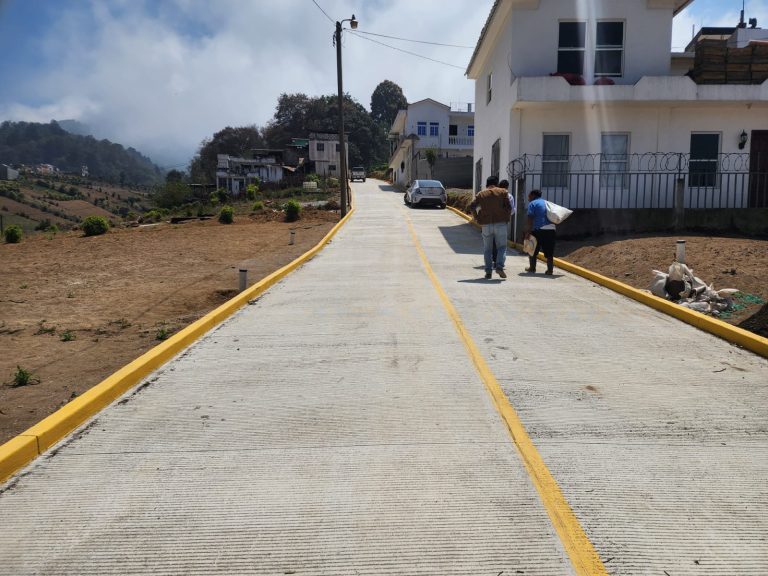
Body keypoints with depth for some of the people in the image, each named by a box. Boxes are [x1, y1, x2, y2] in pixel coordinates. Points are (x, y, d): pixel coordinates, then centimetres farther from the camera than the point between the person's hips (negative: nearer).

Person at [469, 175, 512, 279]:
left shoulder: (481, 194, 8)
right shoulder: (503, 192, 5)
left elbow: (471, 206, 2)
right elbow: (508, 207, -3)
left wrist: (477, 218, 11)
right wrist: (507, 218, 10)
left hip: (486, 224, 1)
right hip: (500, 223, -1)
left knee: (487, 249, 10)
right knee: (502, 247, 8)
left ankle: (488, 271, 6)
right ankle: (499, 266, -12)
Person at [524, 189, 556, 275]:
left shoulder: (532, 203, 2)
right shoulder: (547, 203, 21)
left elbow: (530, 218, -10)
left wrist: (529, 230, -11)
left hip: (538, 229, -5)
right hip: (551, 229, 5)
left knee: (532, 250, 11)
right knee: (549, 252, 6)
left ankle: (532, 267, 18)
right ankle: (550, 269, 0)